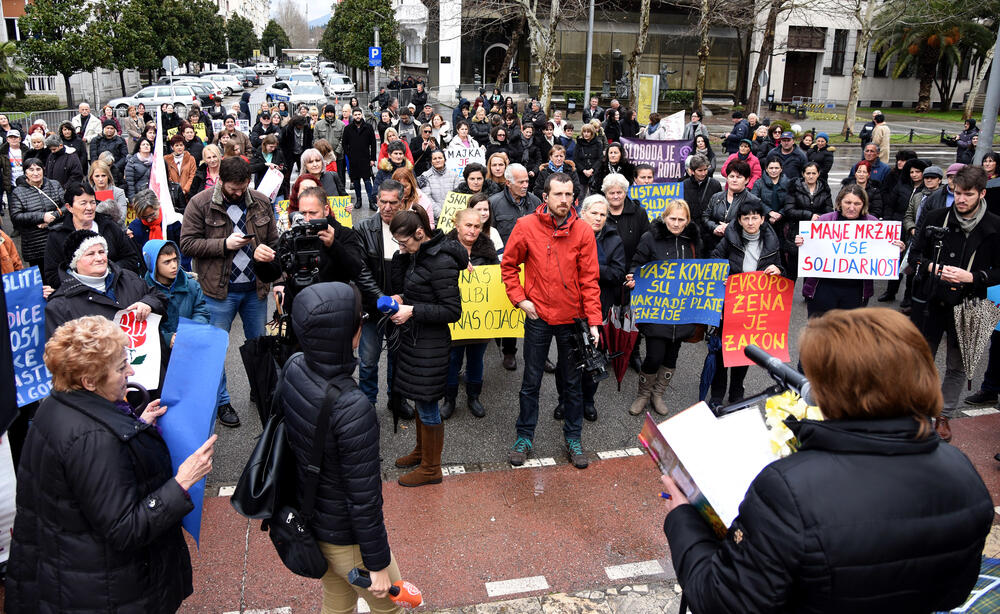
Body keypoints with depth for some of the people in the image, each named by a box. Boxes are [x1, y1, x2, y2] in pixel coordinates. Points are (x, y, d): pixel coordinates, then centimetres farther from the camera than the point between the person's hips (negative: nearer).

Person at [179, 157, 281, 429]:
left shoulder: (261, 203, 4)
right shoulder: (200, 204, -7)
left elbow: (274, 241, 14)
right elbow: (187, 244, -9)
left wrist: (267, 252, -9)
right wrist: (224, 244, -19)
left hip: (255, 287, 3)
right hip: (219, 290, -3)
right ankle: (221, 402, 20)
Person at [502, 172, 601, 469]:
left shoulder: (583, 231, -5)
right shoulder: (526, 226, -6)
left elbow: (589, 279, -5)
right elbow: (509, 265, 4)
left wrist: (593, 321, -9)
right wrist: (520, 299, -6)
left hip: (572, 317, 1)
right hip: (538, 316, 0)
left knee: (572, 381, 13)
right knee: (531, 381, 10)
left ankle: (573, 437, 29)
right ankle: (525, 436, 26)